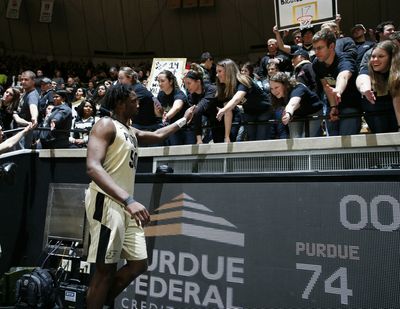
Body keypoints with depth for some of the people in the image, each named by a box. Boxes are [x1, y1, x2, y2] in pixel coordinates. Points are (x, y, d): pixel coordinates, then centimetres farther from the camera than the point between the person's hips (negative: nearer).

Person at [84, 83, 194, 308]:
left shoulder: (132, 132, 19)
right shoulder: (107, 125, -9)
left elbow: (158, 135, 38)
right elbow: (93, 167, -24)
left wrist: (184, 120, 43)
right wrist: (129, 200, -35)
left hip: (125, 204, 9)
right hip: (107, 202, -9)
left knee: (139, 263, 9)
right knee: (105, 269, -4)